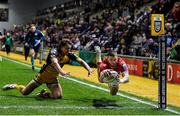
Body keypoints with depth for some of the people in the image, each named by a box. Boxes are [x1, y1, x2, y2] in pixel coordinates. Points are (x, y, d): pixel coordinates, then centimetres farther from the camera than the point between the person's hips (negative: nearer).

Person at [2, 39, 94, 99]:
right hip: (42, 75, -4)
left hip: (53, 78, 4)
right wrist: (61, 72, -66)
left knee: (58, 96, -21)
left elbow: (81, 61, -10)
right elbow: (55, 62, -48)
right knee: (24, 92, 3)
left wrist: (89, 69, -28)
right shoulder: (54, 52, -28)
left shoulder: (69, 55, -13)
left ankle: (44, 94, 12)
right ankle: (15, 86, 38)